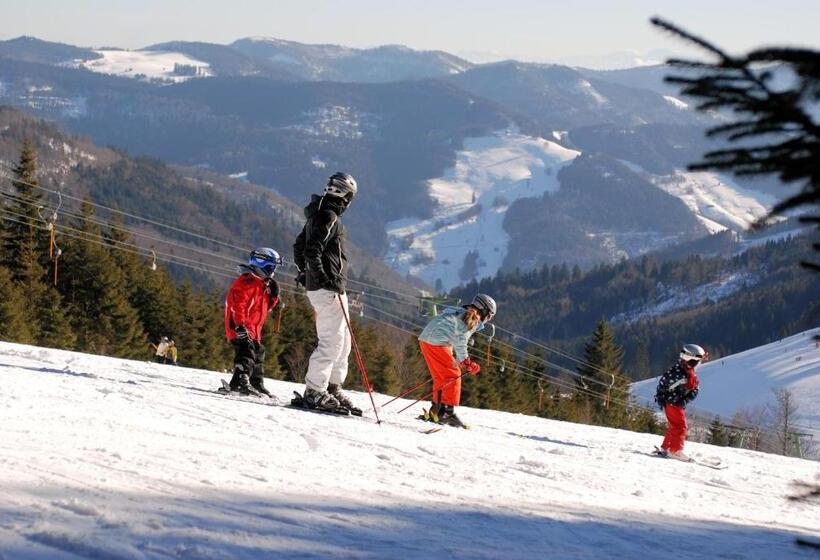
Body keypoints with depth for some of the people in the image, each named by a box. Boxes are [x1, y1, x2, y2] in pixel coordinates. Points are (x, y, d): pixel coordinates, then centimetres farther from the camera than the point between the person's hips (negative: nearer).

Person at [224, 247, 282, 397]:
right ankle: (241, 381, -32)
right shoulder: (247, 281, -14)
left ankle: (257, 384, 27)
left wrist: (273, 295, 5)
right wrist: (240, 325, -30)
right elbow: (238, 304, -23)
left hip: (253, 328, 10)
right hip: (240, 327, -10)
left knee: (258, 353, 16)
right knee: (246, 351, -24)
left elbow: (265, 308, 22)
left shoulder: (263, 285, 19)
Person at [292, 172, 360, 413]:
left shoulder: (317, 215, 17)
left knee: (342, 340, 15)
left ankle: (332, 388, 18)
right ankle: (314, 392, -10)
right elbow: (312, 250, -23)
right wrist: (323, 278, -23)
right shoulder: (329, 216, -13)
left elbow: (299, 247, 26)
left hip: (321, 287, 10)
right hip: (329, 289, -10)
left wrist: (304, 273, 29)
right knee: (332, 341, -10)